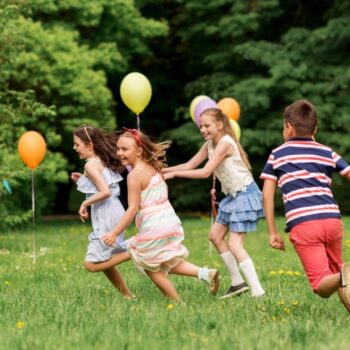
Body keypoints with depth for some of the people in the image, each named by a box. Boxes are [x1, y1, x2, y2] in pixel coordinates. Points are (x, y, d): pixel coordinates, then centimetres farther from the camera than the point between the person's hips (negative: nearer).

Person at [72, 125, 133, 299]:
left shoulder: (91, 165, -13)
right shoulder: (102, 161, 13)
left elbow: (105, 192, -23)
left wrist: (85, 204, -13)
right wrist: (83, 180, 15)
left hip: (107, 218, -9)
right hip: (113, 213, 9)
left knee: (92, 264, -7)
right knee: (104, 261, 18)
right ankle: (127, 295, 19)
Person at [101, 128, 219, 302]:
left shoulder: (135, 175, -15)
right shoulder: (153, 168, 9)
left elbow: (133, 208, -18)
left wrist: (114, 233, -16)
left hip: (153, 228, -8)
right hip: (170, 221, 8)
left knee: (152, 269, 10)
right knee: (168, 264, 23)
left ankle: (177, 302, 10)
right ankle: (204, 273, 6)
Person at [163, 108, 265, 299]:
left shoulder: (224, 144, -21)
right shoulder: (209, 145, 7)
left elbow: (205, 172, -26)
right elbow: (189, 165, 9)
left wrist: (174, 174, -24)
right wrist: (162, 170, 0)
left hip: (245, 195, -10)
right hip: (232, 196, 10)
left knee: (234, 244, -14)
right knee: (215, 235, 13)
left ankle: (257, 291, -15)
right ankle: (238, 283, 19)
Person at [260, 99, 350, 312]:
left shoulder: (277, 155, 15)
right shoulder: (328, 153, 19)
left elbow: (267, 194, 11)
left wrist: (273, 232, 15)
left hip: (302, 224, -2)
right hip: (332, 218, 2)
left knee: (322, 286, -4)